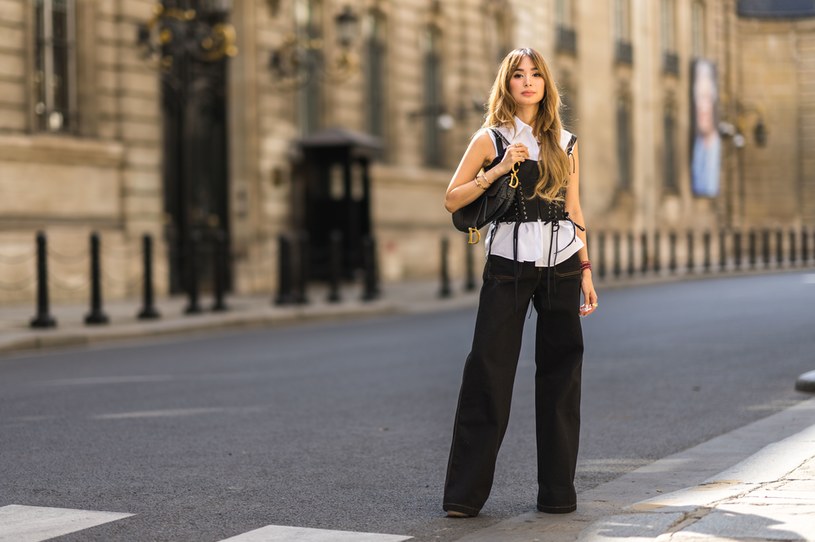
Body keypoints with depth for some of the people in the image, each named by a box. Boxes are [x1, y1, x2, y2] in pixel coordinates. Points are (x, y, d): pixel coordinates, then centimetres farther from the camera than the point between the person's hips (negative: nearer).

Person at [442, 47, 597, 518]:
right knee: (489, 372, -6)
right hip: (509, 263, -3)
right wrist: (499, 169, -12)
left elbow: (575, 211, 15)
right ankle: (465, 493, -1)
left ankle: (558, 490, 11)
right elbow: (452, 200, -2)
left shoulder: (565, 143, 12)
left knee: (561, 374, 3)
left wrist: (586, 270, 8)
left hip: (561, 264, 3)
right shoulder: (491, 139, 3)